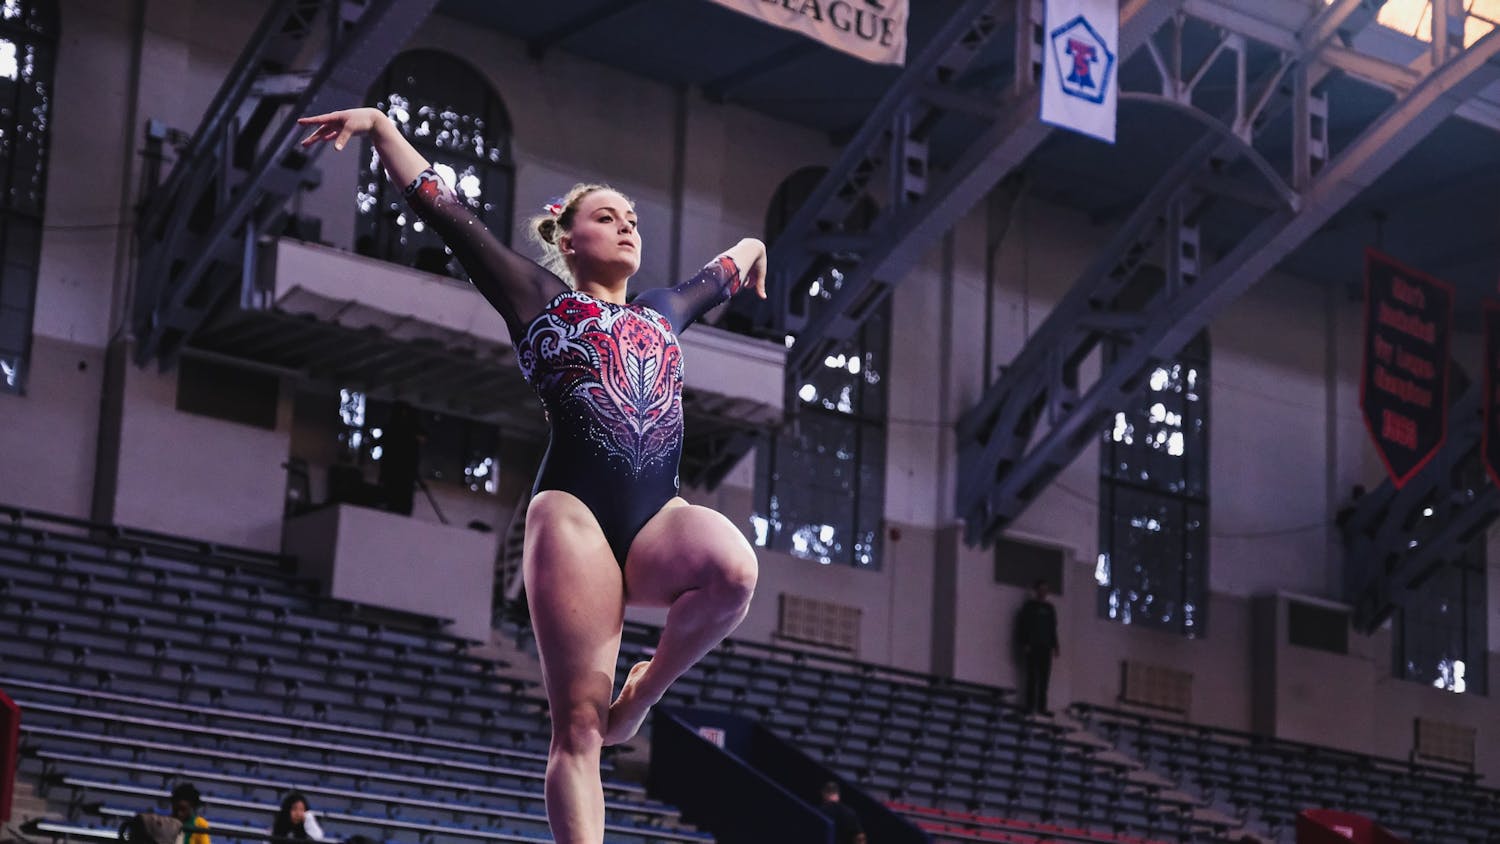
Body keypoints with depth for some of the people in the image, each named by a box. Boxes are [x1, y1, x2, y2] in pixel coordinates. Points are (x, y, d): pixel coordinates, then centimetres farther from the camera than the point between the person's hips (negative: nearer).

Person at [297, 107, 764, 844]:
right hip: (574, 514, -4)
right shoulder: (540, 299, 15)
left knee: (733, 569, -32)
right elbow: (442, 210, 13)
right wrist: (378, 124, 11)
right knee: (579, 725, -12)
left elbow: (724, 273, 49)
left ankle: (642, 694, -7)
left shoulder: (663, 314, 28)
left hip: (659, 518, 4)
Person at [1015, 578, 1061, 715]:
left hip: (1045, 647, 5)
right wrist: (1024, 644, -11)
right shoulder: (1029, 606, 3)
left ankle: (1042, 706, 1)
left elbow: (1053, 628, 20)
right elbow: (1022, 626, -3)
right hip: (1032, 647, -5)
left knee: (1044, 678, -1)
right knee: (1032, 677, -7)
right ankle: (1030, 705, -6)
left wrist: (1055, 645, 11)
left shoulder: (1049, 608, 18)